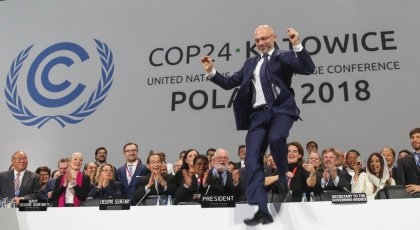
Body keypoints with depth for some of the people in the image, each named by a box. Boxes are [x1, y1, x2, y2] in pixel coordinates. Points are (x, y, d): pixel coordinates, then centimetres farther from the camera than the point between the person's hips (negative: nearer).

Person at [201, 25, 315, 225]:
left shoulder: (284, 57, 10)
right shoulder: (250, 63, 24)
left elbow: (308, 69, -5)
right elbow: (229, 83, 25)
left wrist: (297, 45, -15)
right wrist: (211, 72, 11)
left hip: (281, 109, -4)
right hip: (258, 114, 4)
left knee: (275, 138, -35)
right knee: (252, 159, -9)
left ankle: (283, 176, -3)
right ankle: (261, 210, -7)